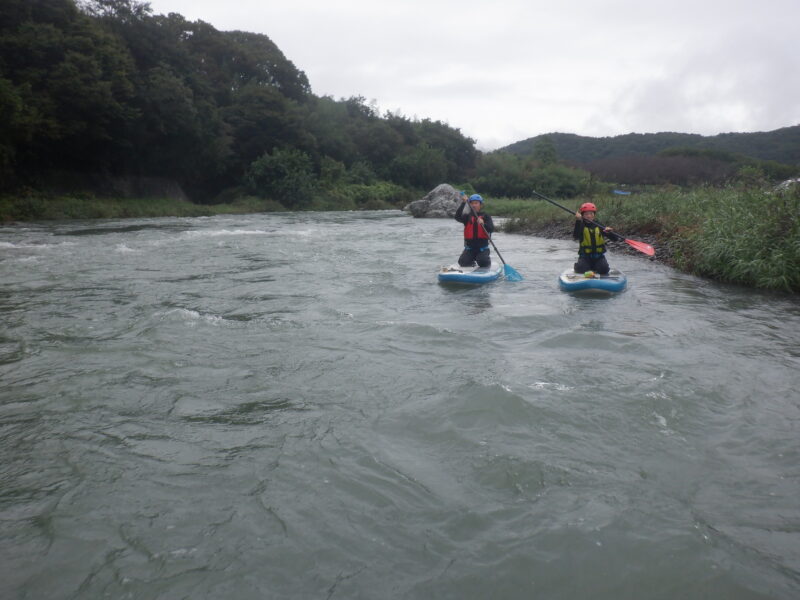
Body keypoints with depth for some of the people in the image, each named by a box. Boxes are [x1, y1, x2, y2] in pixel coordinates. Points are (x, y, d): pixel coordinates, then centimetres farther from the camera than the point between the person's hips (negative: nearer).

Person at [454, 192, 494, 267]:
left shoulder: (486, 217, 4)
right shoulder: (467, 217, 7)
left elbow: (491, 229, -11)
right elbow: (457, 217, -14)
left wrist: (483, 224, -32)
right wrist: (463, 203, -23)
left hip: (483, 248, -2)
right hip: (469, 248, 2)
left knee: (483, 262, -26)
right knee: (463, 262, -19)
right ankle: (472, 263, 17)